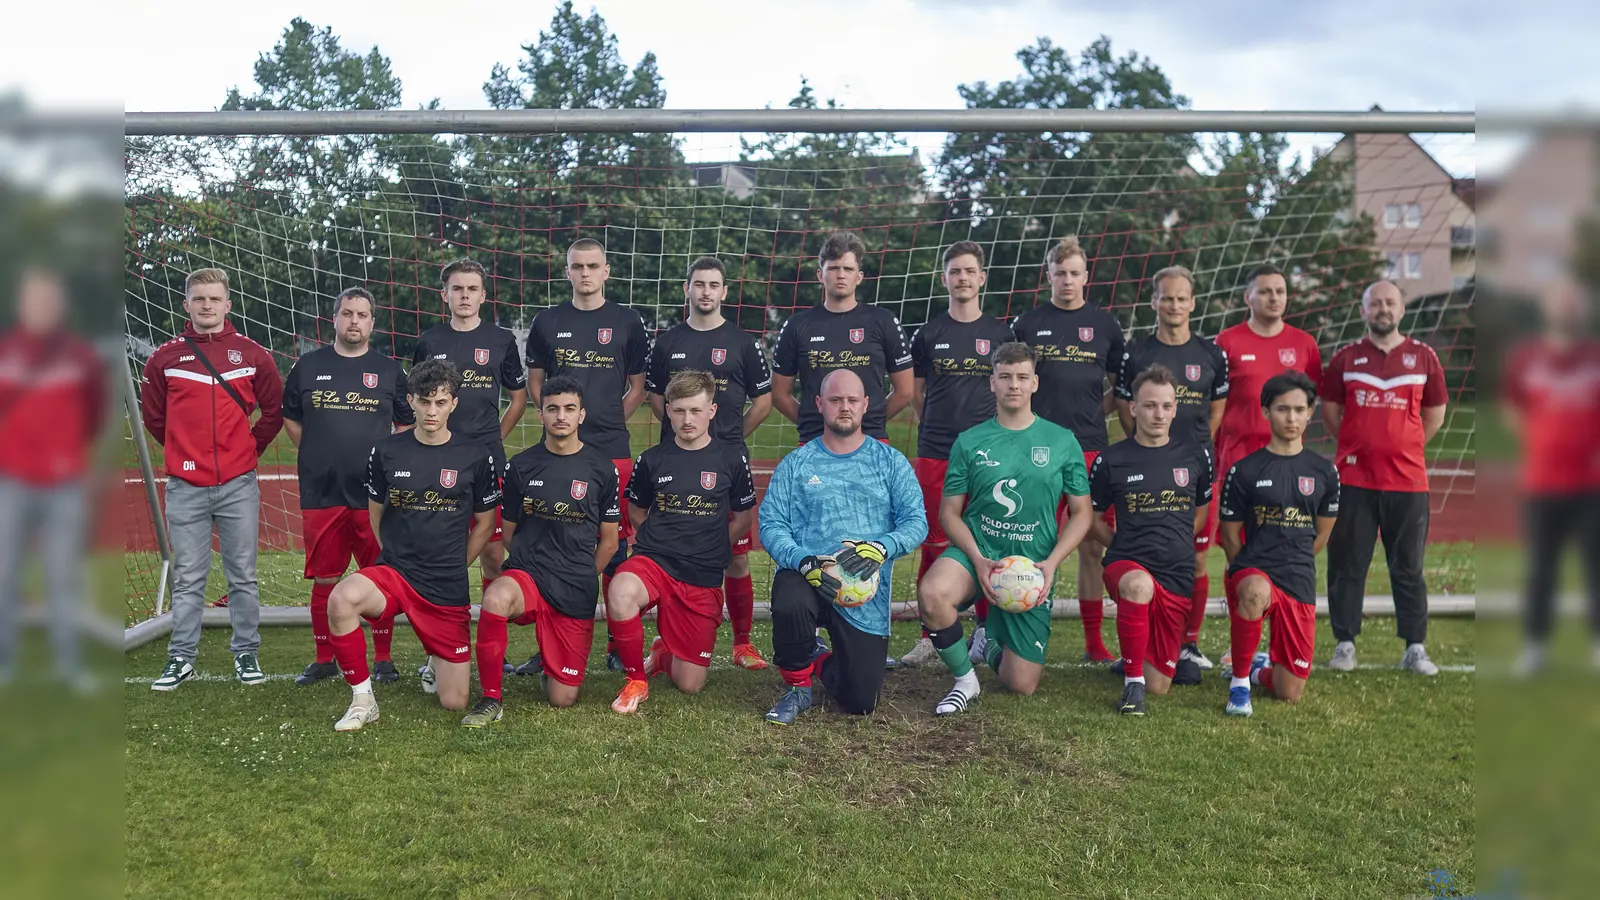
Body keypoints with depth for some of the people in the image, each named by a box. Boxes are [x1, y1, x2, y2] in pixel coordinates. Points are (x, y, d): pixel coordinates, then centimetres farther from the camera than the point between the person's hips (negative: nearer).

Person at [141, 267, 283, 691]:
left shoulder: (253, 354, 3)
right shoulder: (164, 357, 4)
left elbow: (274, 410, 11)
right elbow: (153, 416, 14)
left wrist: (249, 449, 9)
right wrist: (184, 452, 12)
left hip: (239, 485, 0)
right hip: (185, 487, 1)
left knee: (243, 576, 6)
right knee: (187, 578, 7)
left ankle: (246, 653, 15)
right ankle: (181, 657, 17)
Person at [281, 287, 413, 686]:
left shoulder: (389, 370, 8)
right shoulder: (308, 366, 9)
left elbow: (407, 424, 14)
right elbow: (290, 418, 18)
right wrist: (320, 455, 10)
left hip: (375, 494, -1)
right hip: (320, 493, 1)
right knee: (324, 580, 6)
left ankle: (383, 659, 13)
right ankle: (324, 660, 19)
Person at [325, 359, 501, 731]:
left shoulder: (476, 456, -3)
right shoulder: (386, 452, 0)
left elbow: (485, 523, 7)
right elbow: (376, 512, 15)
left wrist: (452, 568, 7)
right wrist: (399, 560, 9)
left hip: (448, 589, 0)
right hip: (393, 573, 1)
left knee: (455, 702, 0)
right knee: (342, 599, -36)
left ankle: (437, 662, 39)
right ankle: (362, 699, -13)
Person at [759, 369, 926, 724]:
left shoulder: (891, 462, 6)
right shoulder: (795, 464, 6)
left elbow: (916, 521, -2)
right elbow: (771, 525, -2)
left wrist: (881, 548, -23)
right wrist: (803, 562, -21)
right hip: (805, 578, -1)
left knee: (860, 702, -5)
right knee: (789, 604, -38)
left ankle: (820, 665, 34)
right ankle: (797, 685, -4)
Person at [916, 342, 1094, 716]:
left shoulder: (1062, 442, 1)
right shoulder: (969, 442, 0)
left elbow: (1081, 512, 4)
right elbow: (949, 511, 1)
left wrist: (1051, 562, -11)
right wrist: (978, 559, -16)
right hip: (976, 550, -1)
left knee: (1022, 686, 2)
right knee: (931, 594, -36)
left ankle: (992, 644, 39)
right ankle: (965, 680, -9)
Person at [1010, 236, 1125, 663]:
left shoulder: (1105, 324, 10)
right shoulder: (1027, 323, 7)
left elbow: (1121, 388, 17)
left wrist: (1091, 415, 4)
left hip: (1091, 448, 1)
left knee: (1092, 545, 4)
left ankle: (1094, 640, 13)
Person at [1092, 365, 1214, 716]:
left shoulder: (1195, 456, 5)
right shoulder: (1111, 460, -2)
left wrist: (1176, 543, 13)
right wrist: (1120, 543, 1)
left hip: (1178, 578, 3)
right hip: (1126, 565, -2)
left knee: (1159, 685, 3)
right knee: (1139, 584, -42)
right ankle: (1133, 681, -23)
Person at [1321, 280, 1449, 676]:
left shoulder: (1424, 357, 6)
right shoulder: (1345, 359, 4)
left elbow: (1434, 416, 12)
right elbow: (1330, 412, 10)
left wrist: (1402, 448, 8)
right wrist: (1361, 445, 7)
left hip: (1408, 480, 0)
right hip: (1354, 480, 0)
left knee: (1409, 568, 7)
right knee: (1346, 566, 4)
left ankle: (1415, 648, 15)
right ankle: (1345, 643, 13)